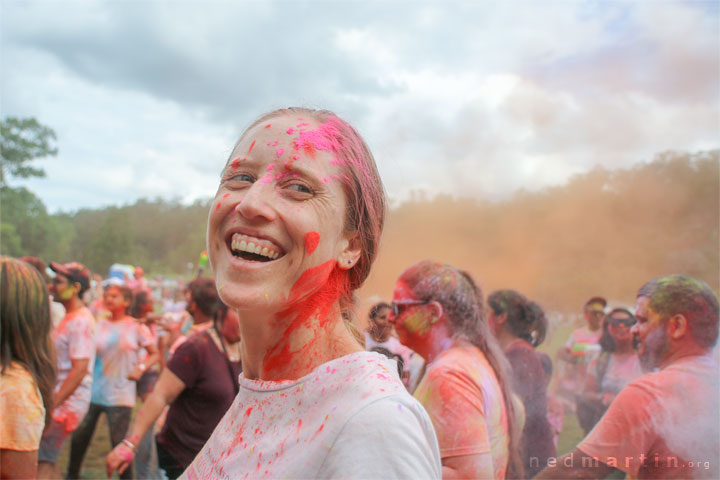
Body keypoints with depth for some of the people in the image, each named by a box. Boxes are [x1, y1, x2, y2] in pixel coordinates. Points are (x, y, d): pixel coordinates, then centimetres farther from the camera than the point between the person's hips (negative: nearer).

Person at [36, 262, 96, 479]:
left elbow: (79, 370, -23)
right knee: (48, 462, 16)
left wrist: (51, 405, -23)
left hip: (68, 402, -10)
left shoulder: (80, 321, -17)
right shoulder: (69, 318, 15)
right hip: (61, 400, 10)